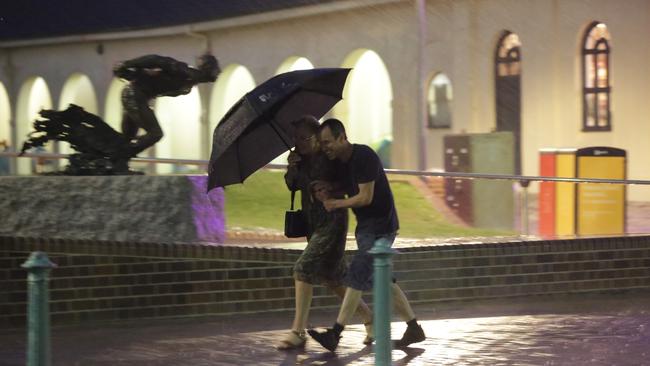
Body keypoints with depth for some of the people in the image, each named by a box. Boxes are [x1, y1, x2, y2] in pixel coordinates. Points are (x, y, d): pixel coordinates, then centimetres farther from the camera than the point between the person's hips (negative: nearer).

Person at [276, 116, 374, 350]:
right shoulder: (301, 158, 7)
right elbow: (291, 186, 5)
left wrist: (332, 193, -27)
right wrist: (291, 168, -14)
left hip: (332, 220, -8)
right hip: (313, 223, 8)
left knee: (304, 269, -16)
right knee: (332, 276, 13)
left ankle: (298, 332, -14)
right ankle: (369, 319, 28)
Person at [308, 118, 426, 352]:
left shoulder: (364, 157, -19)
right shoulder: (341, 162, 8)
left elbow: (366, 197, -20)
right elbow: (347, 190, 21)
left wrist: (336, 204, -12)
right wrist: (327, 187, 2)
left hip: (381, 226, -10)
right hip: (366, 227, 10)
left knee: (357, 276, -13)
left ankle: (335, 334, -16)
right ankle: (414, 329, 19)